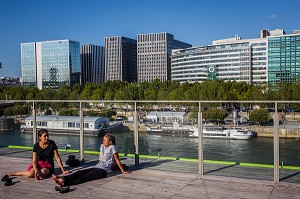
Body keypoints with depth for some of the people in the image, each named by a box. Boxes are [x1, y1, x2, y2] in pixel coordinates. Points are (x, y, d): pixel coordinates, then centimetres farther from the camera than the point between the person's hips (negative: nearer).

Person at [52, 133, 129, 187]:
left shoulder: (112, 147, -4)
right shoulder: (102, 146, 17)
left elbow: (117, 160, -1)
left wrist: (123, 171, 3)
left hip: (103, 170, -7)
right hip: (97, 166, 7)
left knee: (85, 176, -30)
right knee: (80, 172, -19)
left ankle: (65, 183, -52)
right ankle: (63, 178, -41)